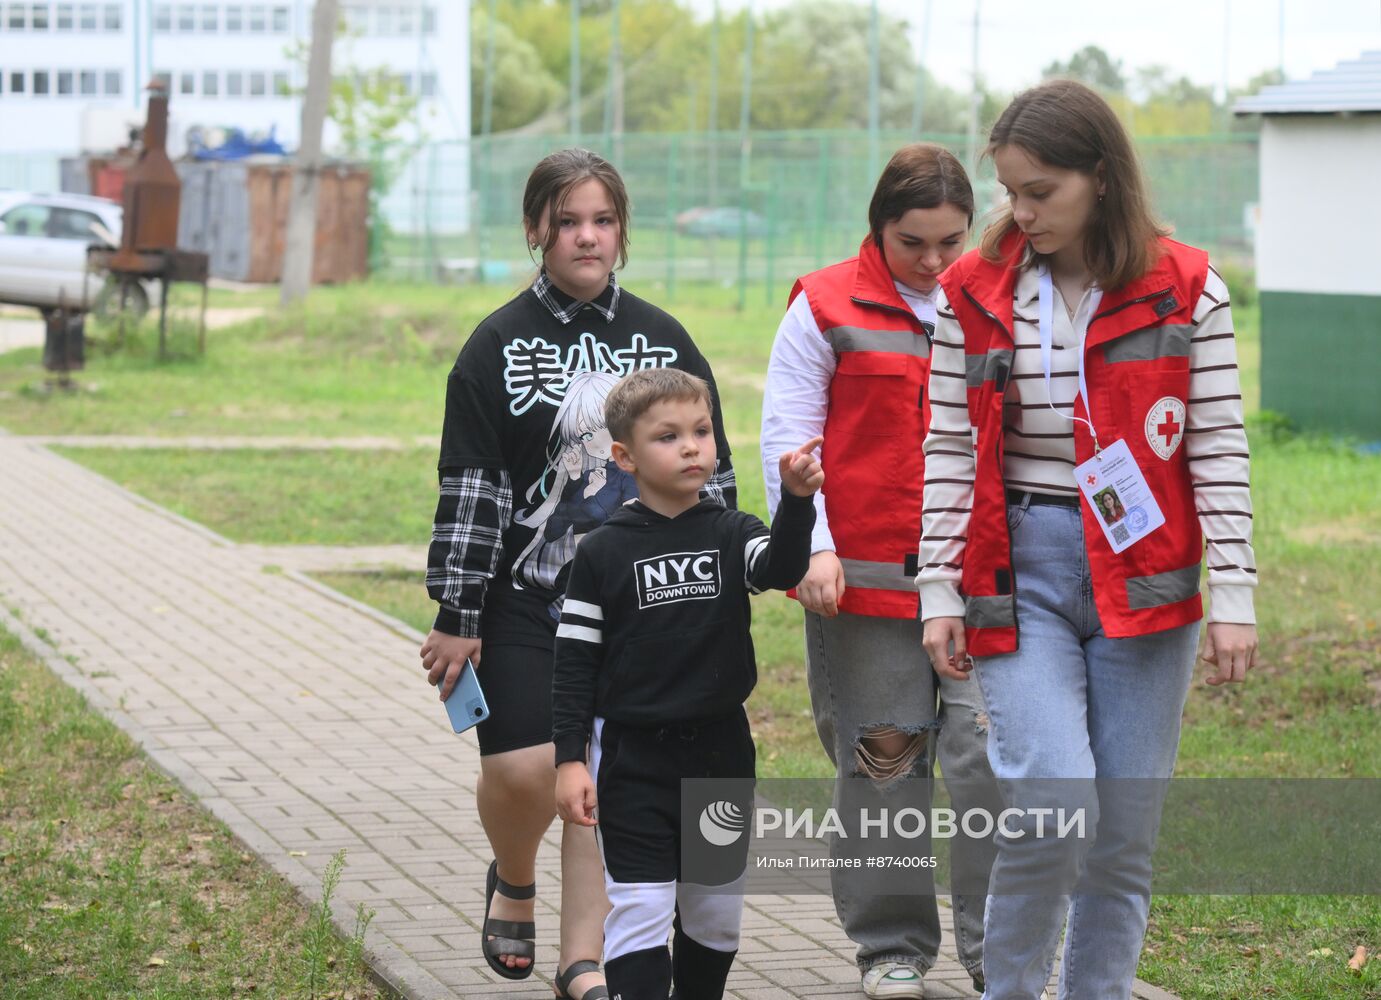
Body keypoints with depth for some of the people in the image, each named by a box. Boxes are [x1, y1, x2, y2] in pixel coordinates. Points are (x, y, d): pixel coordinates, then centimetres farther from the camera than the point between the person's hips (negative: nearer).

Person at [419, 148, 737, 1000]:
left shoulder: (664, 340, 7)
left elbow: (710, 474, 11)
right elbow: (469, 487, -4)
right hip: (524, 603, -2)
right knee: (523, 766, -10)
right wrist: (456, 617, -6)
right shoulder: (500, 345, -1)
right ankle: (513, 883, 23)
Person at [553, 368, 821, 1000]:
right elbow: (575, 661, -2)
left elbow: (783, 569, -21)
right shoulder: (602, 552, -4)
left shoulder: (731, 535, 1)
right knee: (640, 911, -7)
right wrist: (569, 758, -8)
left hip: (722, 752, 3)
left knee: (715, 916, 14)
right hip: (634, 758, -3)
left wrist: (796, 500, -38)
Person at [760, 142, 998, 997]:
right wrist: (812, 548, -10)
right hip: (865, 577, -2)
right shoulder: (828, 309, 1)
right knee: (882, 764, 5)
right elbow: (787, 436, 0)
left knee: (992, 757, -6)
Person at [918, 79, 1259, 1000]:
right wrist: (940, 589, 0)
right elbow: (950, 449, 5)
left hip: (1141, 575, 1)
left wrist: (1232, 594, -3)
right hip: (1018, 572, -1)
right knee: (1053, 809, -15)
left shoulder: (1185, 290, 0)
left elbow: (1218, 449, 1)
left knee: (1126, 832, 3)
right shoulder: (973, 293, 3)